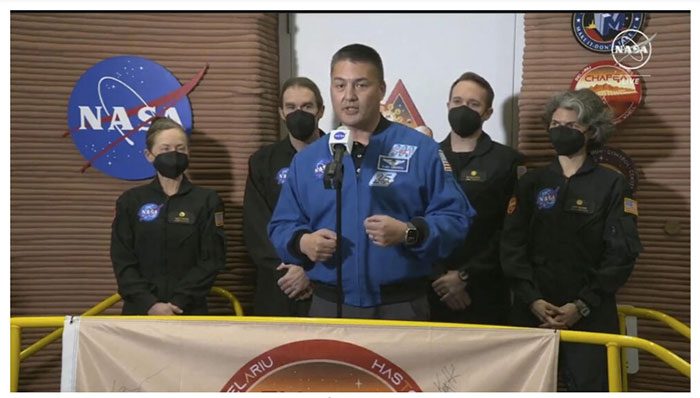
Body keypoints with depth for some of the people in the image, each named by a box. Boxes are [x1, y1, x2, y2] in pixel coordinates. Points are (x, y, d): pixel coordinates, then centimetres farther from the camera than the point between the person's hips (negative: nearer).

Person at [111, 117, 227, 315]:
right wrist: (149, 304, -13)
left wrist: (177, 303, -15)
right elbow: (122, 261, -1)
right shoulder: (130, 201, 4)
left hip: (189, 311, -1)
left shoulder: (207, 200, 1)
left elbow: (212, 260, -5)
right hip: (140, 310, 1)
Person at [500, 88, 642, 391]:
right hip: (533, 312, 2)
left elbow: (623, 252, -4)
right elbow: (512, 244, 1)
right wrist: (532, 299, -11)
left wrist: (583, 305, -12)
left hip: (590, 316, -2)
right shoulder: (531, 182, 9)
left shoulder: (612, 184, 3)